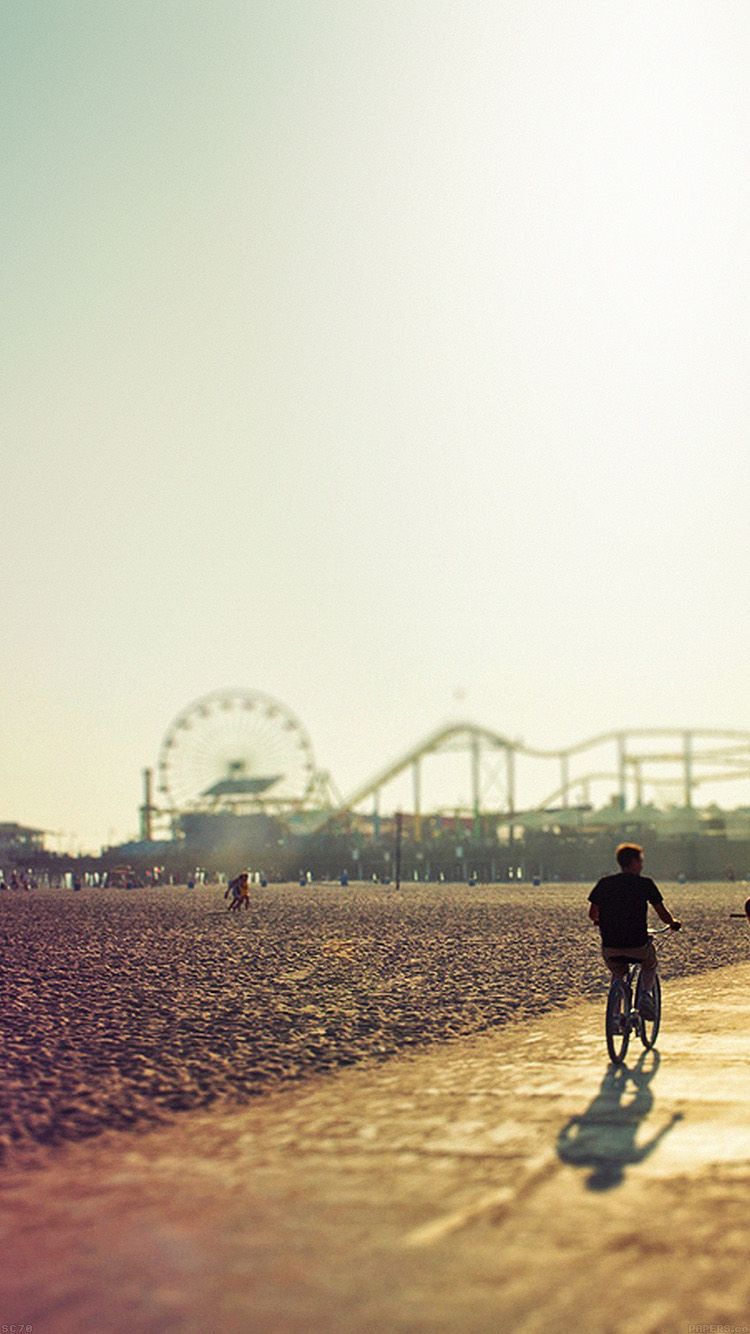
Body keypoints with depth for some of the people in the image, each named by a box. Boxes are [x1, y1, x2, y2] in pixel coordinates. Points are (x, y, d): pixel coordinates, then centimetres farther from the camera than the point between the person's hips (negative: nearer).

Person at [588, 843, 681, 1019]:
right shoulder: (645, 884, -2)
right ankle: (646, 993, 4)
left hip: (610, 947, 2)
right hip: (638, 945, -2)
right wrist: (673, 922, 22)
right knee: (650, 965, 31)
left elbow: (592, 914, 11)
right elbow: (663, 915, 0)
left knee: (618, 974, 31)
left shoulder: (604, 883, 4)